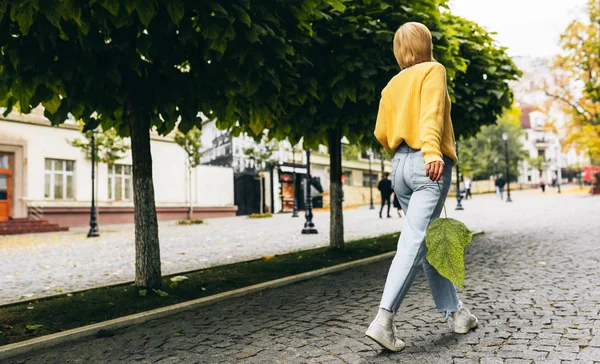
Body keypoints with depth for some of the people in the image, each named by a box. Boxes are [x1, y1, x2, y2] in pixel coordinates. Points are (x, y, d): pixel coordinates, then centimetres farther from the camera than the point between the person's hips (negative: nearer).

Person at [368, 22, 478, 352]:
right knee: (414, 243, -13)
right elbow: (431, 111, -16)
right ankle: (383, 320, -21)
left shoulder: (392, 85, 20)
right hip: (429, 163, -6)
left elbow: (381, 133, 12)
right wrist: (431, 151, -30)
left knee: (431, 243, 14)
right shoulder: (433, 70, 4)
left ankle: (455, 313, 24)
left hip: (400, 165, 7)